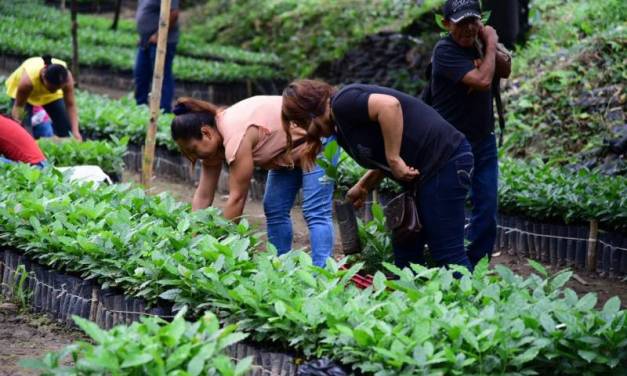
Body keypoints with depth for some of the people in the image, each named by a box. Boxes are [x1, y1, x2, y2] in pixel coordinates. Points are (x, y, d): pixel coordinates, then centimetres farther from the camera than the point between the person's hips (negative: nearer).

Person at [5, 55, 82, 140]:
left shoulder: (67, 77, -36)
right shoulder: (27, 80, -43)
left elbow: (70, 105, -30)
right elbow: (18, 105, -33)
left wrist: (75, 132, -39)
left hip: (49, 96, 3)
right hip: (23, 92, -3)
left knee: (65, 126, -6)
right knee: (24, 129, -21)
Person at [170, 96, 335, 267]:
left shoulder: (236, 135, -33)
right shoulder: (212, 140, -6)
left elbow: (237, 197, -30)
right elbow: (203, 197, -4)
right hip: (288, 151, 10)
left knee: (315, 213, -16)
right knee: (274, 210, 5)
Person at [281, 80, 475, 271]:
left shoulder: (342, 103, -12)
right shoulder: (341, 129, 17)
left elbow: (389, 105, -27)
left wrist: (394, 160, -22)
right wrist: (362, 187, 14)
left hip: (444, 160, -10)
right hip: (426, 169, 10)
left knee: (447, 253, -7)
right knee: (405, 251, 12)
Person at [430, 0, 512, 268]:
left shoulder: (476, 43, 4)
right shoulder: (445, 51, -17)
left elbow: (505, 71, 6)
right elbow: (482, 80, -26)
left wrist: (488, 44, -8)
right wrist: (491, 44, -14)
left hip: (484, 143, 7)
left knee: (487, 214, 5)